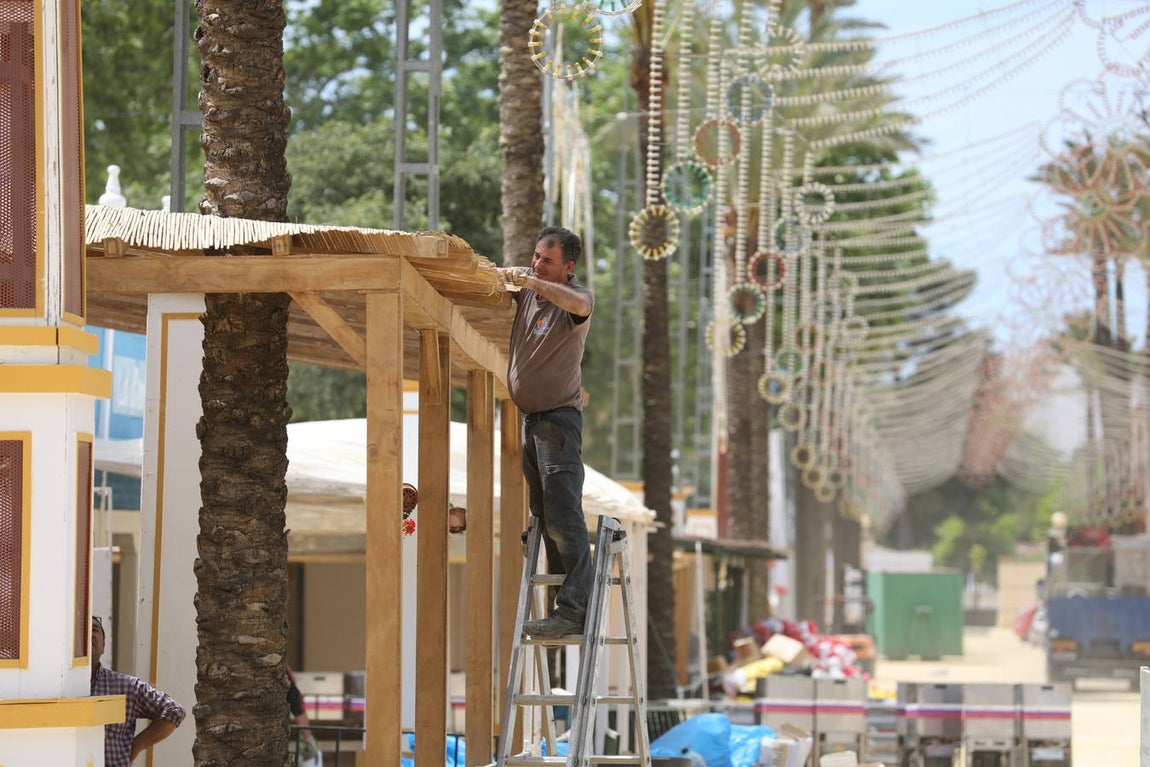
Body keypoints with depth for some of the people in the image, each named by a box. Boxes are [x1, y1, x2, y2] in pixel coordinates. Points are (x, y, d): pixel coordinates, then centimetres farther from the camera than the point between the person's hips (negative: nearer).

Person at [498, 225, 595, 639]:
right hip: (529, 416, 8)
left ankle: (573, 609, -20)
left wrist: (532, 281, -45)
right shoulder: (527, 292, 9)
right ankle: (565, 603, 12)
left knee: (563, 515, -15)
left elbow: (578, 304, -35)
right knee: (543, 515, 9)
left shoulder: (576, 296, -13)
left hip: (559, 417, -8)